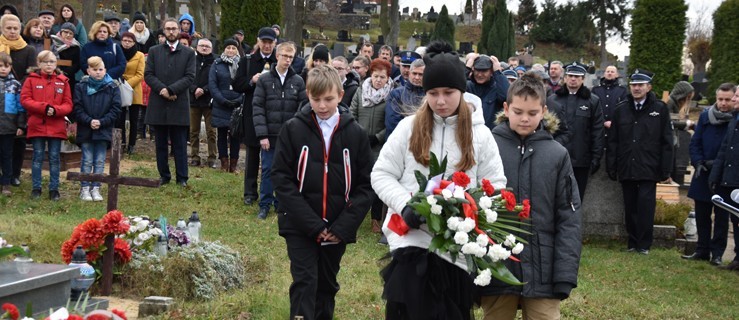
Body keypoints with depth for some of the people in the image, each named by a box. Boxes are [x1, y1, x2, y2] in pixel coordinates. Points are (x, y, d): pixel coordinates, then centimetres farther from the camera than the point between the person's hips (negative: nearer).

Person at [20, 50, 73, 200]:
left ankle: (54, 189, 14)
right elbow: (24, 99, -6)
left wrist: (55, 110, -18)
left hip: (57, 127, 1)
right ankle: (36, 188, 15)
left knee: (54, 158, 6)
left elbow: (68, 104, 1)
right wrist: (44, 107, -17)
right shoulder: (31, 79, 1)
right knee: (37, 157, 7)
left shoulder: (63, 81, 4)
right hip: (36, 126, -1)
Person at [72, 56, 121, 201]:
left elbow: (115, 110, -3)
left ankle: (96, 188, 12)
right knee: (87, 160, 3)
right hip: (85, 131, -1)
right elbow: (77, 109, -4)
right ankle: (84, 188, 10)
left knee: (100, 161, 5)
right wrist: (89, 121, -17)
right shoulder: (81, 87, 0)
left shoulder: (112, 88, 0)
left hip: (104, 131, 1)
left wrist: (101, 122, -13)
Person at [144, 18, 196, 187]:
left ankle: (182, 178, 5)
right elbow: (148, 74, 2)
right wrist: (162, 89, -13)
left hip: (179, 105, -2)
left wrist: (171, 89, -15)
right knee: (160, 144, 8)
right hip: (158, 105, 2)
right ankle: (164, 175, 16)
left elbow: (190, 77, -4)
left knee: (180, 145, 1)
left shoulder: (188, 53, 6)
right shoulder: (154, 51, 10)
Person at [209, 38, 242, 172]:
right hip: (221, 106, 0)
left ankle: (233, 164, 8)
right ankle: (224, 163, 11)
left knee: (236, 135, 2)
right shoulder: (217, 64, 5)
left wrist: (240, 99, -12)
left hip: (238, 106, 0)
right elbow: (212, 84, -1)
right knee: (222, 134, 5)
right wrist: (222, 100, -11)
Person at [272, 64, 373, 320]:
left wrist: (344, 225, -12)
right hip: (300, 226, -2)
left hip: (338, 228, 2)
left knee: (327, 286, 15)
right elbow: (281, 178, -8)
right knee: (305, 284, -8)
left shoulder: (355, 134, -1)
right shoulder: (293, 129, -5)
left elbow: (364, 185, 0)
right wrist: (312, 224, -15)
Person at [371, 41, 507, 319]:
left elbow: (495, 186, 5)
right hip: (411, 238, -1)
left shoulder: (480, 135, 4)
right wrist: (405, 205, -15)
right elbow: (381, 175, 3)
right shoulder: (408, 127, 2)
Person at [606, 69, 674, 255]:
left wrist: (666, 169, -5)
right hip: (627, 168, 3)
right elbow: (613, 141, 7)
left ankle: (644, 244, 5)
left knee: (645, 206, -4)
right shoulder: (621, 109, 8)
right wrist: (611, 166, 2)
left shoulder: (660, 109, 1)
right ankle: (632, 241, 18)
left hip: (648, 169, -3)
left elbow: (666, 142, 0)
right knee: (630, 207, 8)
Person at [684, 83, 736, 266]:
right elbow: (695, 143, 7)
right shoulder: (705, 116, 3)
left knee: (721, 217, 5)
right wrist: (698, 163, -6)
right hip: (704, 175, 4)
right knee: (702, 215, 10)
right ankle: (702, 250, 21)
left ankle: (717, 253, 12)